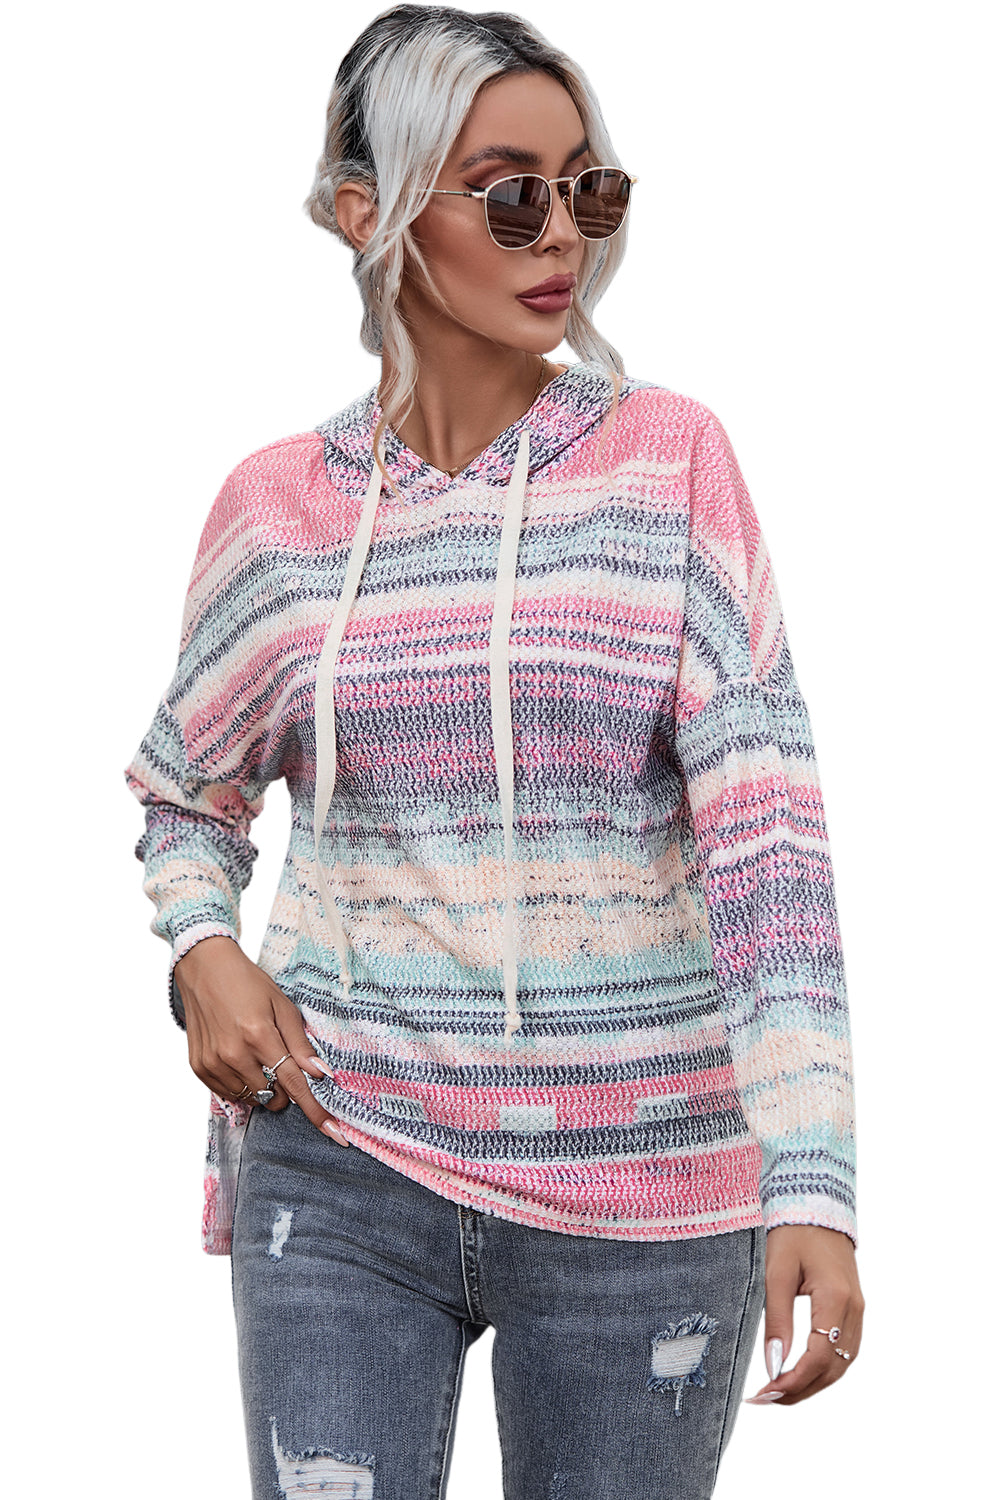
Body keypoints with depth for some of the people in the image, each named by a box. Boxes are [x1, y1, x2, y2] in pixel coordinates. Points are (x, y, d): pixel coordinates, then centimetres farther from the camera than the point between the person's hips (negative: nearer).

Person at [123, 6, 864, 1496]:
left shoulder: (670, 462, -4)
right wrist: (202, 955, -4)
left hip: (640, 1185, -1)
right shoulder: (279, 506, 2)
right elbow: (187, 794, 18)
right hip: (343, 1162, 1)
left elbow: (764, 829, -11)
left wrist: (813, 1181, -21)